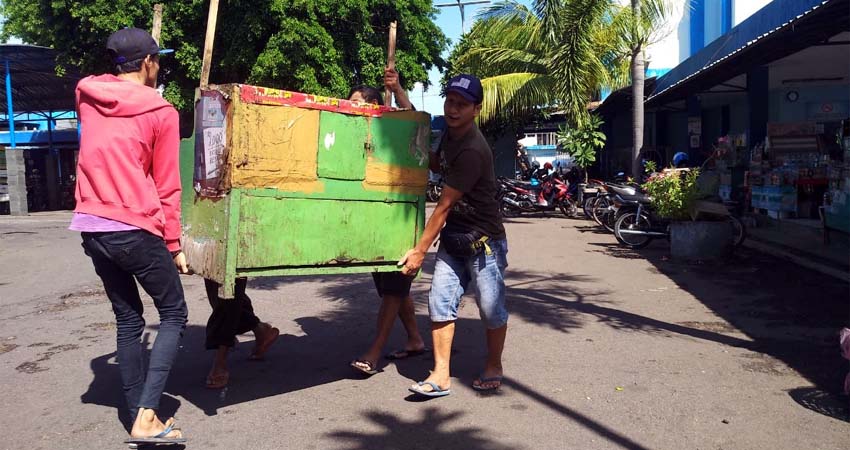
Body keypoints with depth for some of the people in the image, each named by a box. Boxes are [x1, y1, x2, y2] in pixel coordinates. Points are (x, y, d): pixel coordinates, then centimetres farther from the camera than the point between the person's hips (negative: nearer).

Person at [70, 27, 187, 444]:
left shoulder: (86, 97, 10)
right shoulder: (160, 112, -3)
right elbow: (167, 188, -2)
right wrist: (174, 245, 3)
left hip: (91, 228, 6)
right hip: (136, 230, -6)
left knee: (127, 320, 15)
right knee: (174, 315, 7)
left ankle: (139, 419, 18)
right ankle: (146, 418, -4)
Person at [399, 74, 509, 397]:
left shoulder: (473, 150, -23)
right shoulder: (450, 133, 5)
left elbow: (444, 206, -21)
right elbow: (434, 164, 24)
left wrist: (420, 250, -16)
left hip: (483, 240, -8)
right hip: (453, 238, 8)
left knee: (491, 308, 6)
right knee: (440, 302, 1)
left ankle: (493, 368, 27)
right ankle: (441, 376, 7)